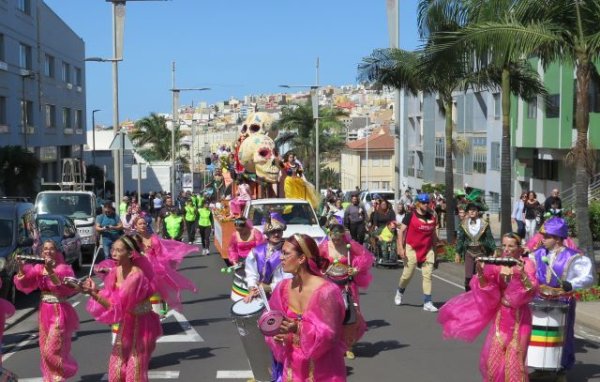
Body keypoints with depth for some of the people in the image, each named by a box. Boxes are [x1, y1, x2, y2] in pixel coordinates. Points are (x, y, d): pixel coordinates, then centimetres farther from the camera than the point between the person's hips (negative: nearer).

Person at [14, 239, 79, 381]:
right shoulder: (38, 268, 6)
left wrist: (51, 271, -31)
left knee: (52, 350, -7)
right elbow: (23, 284, -1)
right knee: (44, 350, 10)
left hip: (59, 312, -6)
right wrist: (21, 268, -17)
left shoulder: (64, 268, -9)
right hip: (44, 312, 6)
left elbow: (66, 289, -23)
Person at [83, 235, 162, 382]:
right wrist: (94, 290, -17)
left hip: (141, 325, -7)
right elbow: (109, 297, 0)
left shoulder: (136, 276, -27)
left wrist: (94, 293, -33)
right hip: (126, 324, 7)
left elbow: (117, 306, -27)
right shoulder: (116, 271, -3)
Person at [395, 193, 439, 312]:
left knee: (428, 275, -3)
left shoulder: (432, 217, 7)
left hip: (427, 250, 4)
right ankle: (399, 293, 33)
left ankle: (427, 303, -2)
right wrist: (400, 247, -14)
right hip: (412, 249, -4)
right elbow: (401, 231, -8)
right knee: (407, 274, 3)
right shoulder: (410, 216, -7)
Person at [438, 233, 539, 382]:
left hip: (519, 317, -3)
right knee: (494, 356, 7)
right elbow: (485, 287, -5)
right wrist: (481, 273, -23)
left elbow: (532, 290, -19)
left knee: (514, 358, -4)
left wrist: (522, 274, -36)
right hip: (500, 315, 3)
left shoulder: (526, 264, -8)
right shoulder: (496, 264, 1)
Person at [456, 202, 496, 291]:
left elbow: (490, 238, 0)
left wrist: (493, 250, -6)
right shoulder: (464, 224, 1)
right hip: (469, 252, 1)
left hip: (481, 251, -1)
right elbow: (460, 239, 6)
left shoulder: (484, 224, -3)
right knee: (468, 277, -5)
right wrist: (458, 253, 3)